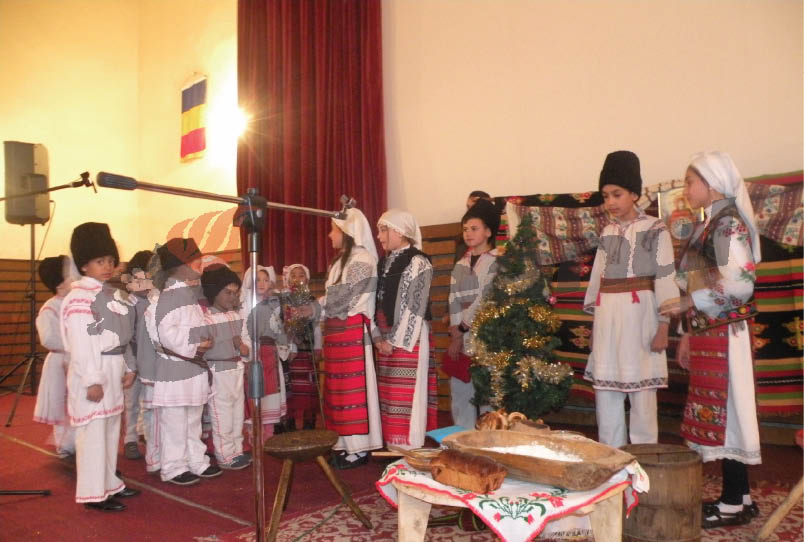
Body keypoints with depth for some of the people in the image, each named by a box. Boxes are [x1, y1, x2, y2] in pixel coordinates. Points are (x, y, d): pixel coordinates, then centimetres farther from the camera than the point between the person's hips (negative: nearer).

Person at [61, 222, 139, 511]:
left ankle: (109, 482, 26)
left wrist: (127, 368, 13)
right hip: (92, 371, -9)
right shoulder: (79, 297, -13)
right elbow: (80, 343, -18)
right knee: (93, 431, -4)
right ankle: (93, 492, 5)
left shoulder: (111, 294, 13)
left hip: (113, 369, 9)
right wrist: (92, 380, -21)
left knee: (111, 428, 15)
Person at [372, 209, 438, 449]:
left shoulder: (418, 262, -7)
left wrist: (396, 340, -13)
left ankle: (411, 448, 7)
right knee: (388, 394, 10)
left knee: (409, 393, -3)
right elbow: (377, 304, 12)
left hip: (409, 339, -7)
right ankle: (394, 445, 20)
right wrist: (378, 338, 1)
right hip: (386, 340, 7)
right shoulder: (383, 263, 15)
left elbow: (415, 308, -12)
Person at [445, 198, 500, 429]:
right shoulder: (461, 265, 13)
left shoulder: (497, 261, -4)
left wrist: (461, 329, -9)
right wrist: (455, 336, -7)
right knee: (460, 393, 10)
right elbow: (454, 300, 4)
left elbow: (485, 300, -12)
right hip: (462, 338, 6)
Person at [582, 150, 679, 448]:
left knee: (641, 390, 0)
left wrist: (663, 326, -11)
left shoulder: (655, 230, -1)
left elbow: (666, 279, -5)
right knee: (605, 389, 8)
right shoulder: (607, 232, 14)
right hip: (607, 315, 5)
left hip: (639, 313, -5)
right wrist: (595, 319, 13)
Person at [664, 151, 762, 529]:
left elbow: (741, 285, -22)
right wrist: (688, 334, 17)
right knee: (717, 413, 12)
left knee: (725, 411, -1)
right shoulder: (708, 226, 16)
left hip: (724, 334, -9)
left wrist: (691, 302, -15)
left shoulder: (729, 225, -12)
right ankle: (739, 496, 24)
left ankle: (734, 504, 10)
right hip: (707, 334, 9)